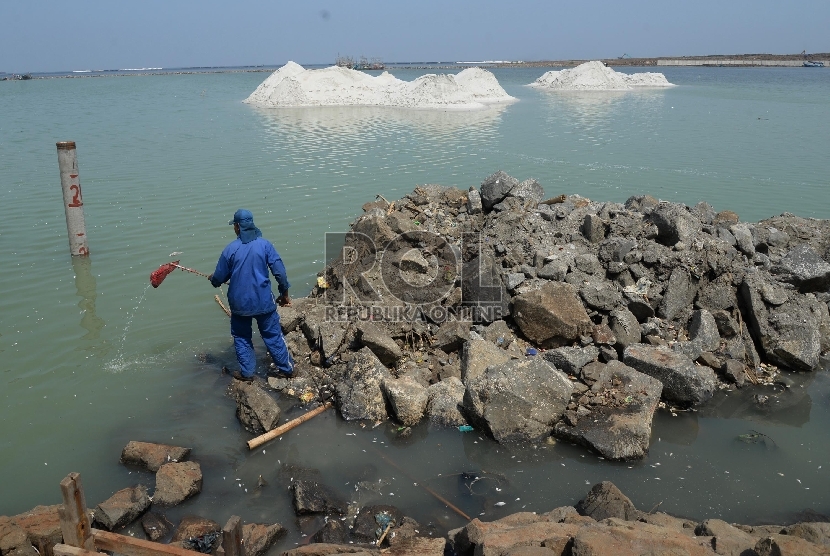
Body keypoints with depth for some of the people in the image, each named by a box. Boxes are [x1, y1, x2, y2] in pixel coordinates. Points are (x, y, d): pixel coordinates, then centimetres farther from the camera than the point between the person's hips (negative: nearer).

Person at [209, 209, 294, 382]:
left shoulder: (230, 249, -9)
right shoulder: (264, 244, -7)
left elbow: (219, 278, 0)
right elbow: (279, 271, -9)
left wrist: (212, 278, 24)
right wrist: (284, 293, 5)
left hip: (240, 303, -1)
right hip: (264, 301, 1)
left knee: (241, 337, 16)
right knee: (273, 335, 12)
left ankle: (246, 373, 21)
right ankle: (287, 368, 20)